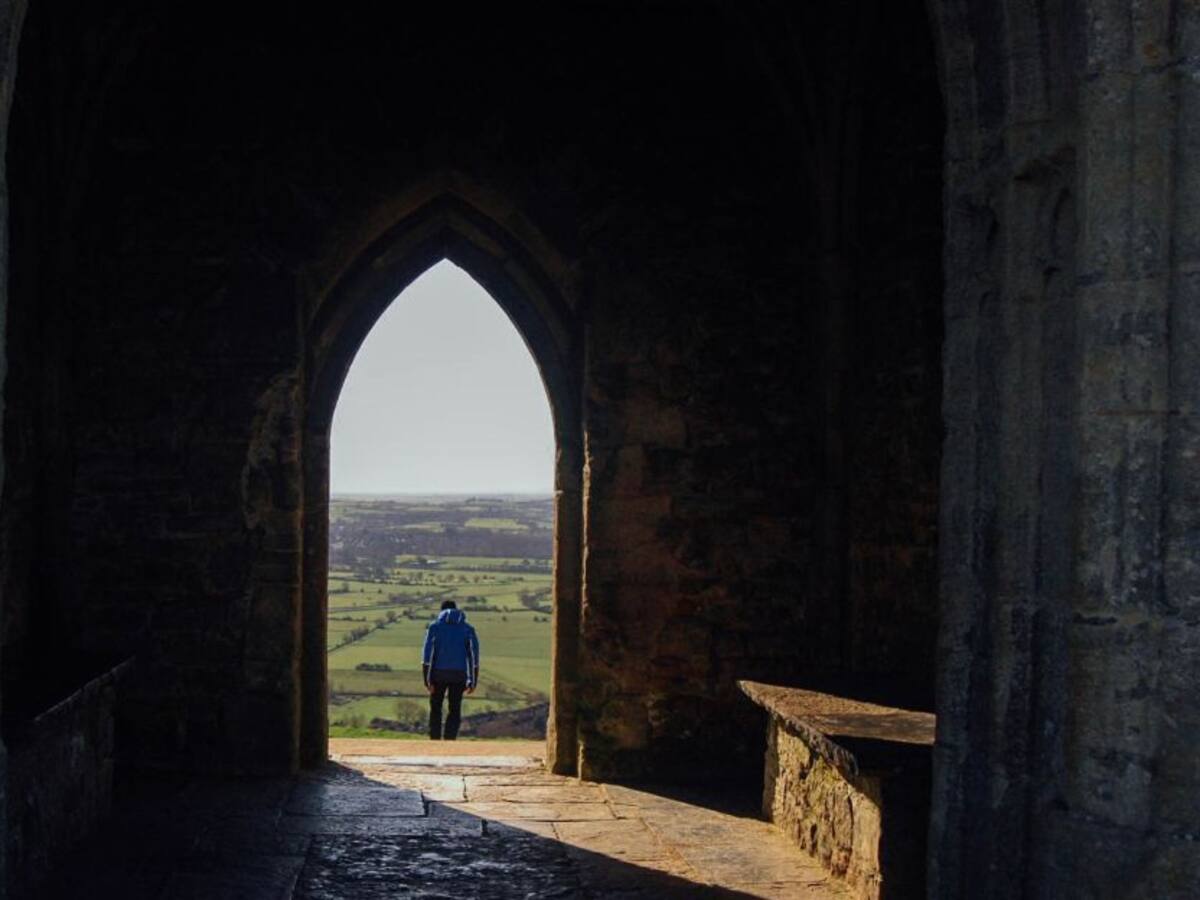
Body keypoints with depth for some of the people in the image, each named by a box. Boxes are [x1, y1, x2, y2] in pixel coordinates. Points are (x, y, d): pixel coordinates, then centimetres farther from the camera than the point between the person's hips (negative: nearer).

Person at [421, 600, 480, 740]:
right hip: (459, 674, 1)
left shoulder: (434, 626, 6)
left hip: (439, 673, -1)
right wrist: (472, 682, 2)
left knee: (435, 709, 15)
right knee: (455, 710, 10)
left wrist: (427, 680, -5)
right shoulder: (467, 629, 10)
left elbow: (427, 654, -4)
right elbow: (474, 655, 1)